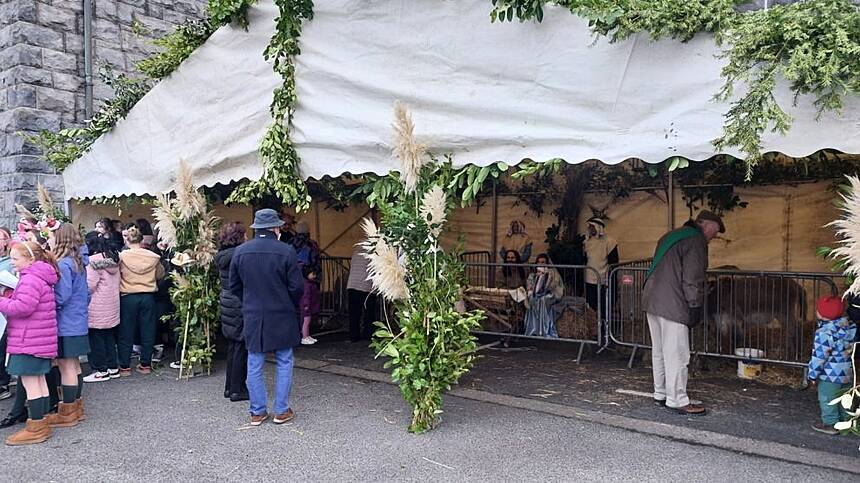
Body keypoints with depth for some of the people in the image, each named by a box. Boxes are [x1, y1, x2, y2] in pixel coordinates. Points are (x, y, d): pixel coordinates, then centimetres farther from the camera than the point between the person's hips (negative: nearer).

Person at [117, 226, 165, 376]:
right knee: (147, 331, 10)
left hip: (128, 297, -2)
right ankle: (145, 364, 16)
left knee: (126, 332, 8)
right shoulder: (153, 257, -3)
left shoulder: (122, 256, -9)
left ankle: (125, 366, 13)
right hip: (148, 296, 2)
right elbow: (160, 275, 11)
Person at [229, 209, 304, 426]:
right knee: (284, 363, 10)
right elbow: (297, 287, -10)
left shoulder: (240, 252, -1)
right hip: (281, 317, -3)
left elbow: (234, 286, 7)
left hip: (252, 316, 3)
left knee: (255, 365, 11)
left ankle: (257, 412, 17)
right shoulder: (286, 251, -12)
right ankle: (281, 410, 14)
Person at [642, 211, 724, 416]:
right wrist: (695, 306, -11)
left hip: (651, 300, 10)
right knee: (676, 354, -3)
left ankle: (660, 394, 25)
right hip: (672, 306, -10)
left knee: (659, 351, 16)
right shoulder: (696, 241, -8)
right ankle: (677, 400, 2)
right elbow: (692, 278, -16)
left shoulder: (671, 236, 21)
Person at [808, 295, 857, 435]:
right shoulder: (851, 326, -2)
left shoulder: (824, 333, -24)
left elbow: (819, 356, -20)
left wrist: (813, 375, -10)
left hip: (830, 376, -8)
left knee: (827, 400, 7)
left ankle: (830, 424, 16)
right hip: (847, 373, 8)